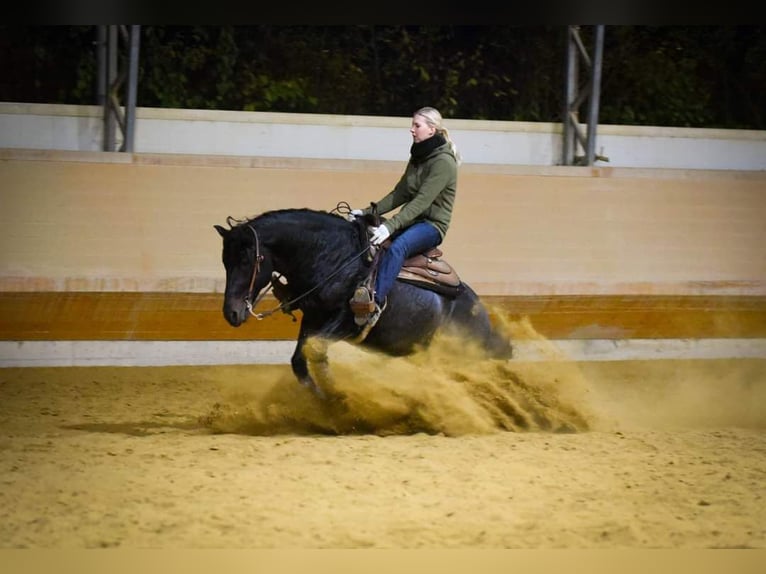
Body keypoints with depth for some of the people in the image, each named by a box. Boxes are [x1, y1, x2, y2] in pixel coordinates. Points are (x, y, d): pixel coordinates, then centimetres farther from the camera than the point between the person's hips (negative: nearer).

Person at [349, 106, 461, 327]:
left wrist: (391, 226, -32)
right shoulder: (418, 158, 14)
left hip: (432, 225, -9)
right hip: (412, 221, 9)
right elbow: (399, 194, 15)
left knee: (397, 247, -38)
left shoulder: (443, 162, -14)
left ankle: (376, 303, -51)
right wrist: (368, 212, 3)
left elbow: (422, 201, -23)